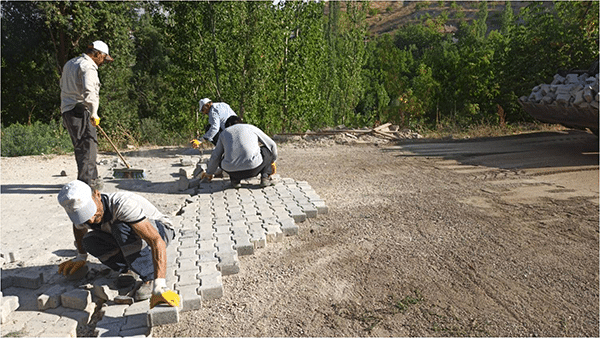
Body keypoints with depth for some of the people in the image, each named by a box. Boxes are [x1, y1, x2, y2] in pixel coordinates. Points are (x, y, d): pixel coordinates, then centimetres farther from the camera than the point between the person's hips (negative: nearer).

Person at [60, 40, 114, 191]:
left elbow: (63, 85, 31)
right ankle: (86, 181, -11)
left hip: (67, 109, 10)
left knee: (86, 145, 15)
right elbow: (89, 92, -23)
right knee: (88, 145, -10)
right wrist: (94, 114, -19)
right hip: (80, 111, -10)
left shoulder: (70, 63, 22)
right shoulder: (88, 67, -11)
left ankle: (92, 178, 22)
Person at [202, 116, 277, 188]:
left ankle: (235, 179, 11)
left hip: (232, 172, 1)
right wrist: (272, 162, 43)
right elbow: (272, 145, 26)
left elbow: (215, 156, 25)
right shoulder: (252, 128, 20)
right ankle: (265, 176, 10)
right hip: (253, 167, -1)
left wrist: (209, 173, 41)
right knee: (268, 149, 28)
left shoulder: (224, 133, 23)